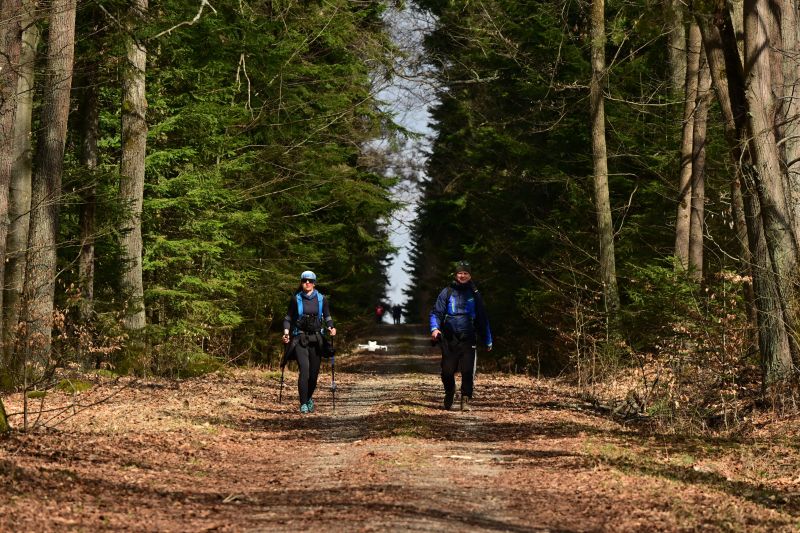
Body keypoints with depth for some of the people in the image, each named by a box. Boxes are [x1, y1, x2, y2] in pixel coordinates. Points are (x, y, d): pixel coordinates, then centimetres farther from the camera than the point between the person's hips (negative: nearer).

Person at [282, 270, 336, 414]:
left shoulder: (322, 299, 5)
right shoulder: (295, 299, 3)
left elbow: (327, 317, 12)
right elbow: (288, 318, 8)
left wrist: (331, 328, -8)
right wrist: (286, 331, -8)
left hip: (316, 338, 2)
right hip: (300, 338, -2)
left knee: (314, 371, 4)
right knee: (304, 369, -18)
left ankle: (309, 398, 32)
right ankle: (303, 403, -12)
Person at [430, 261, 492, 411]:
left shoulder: (474, 295, 11)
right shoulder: (447, 292, 6)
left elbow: (483, 318, 17)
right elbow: (436, 312, 4)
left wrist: (488, 341, 16)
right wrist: (435, 328, -16)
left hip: (469, 340, 0)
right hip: (449, 339, 0)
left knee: (468, 372, -9)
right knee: (447, 371, 1)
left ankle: (466, 400, 1)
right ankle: (449, 393, 28)